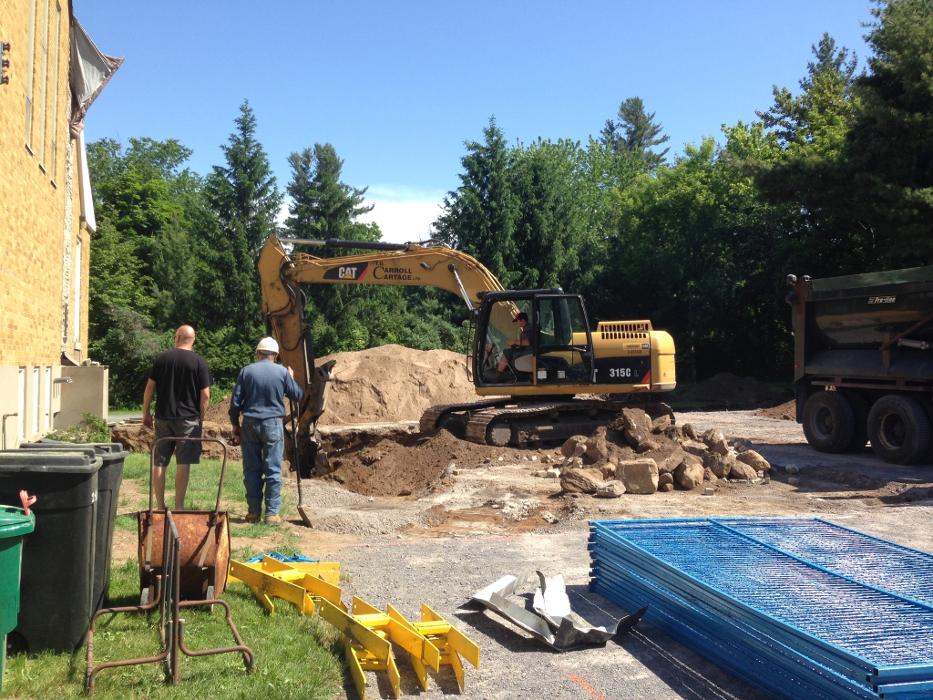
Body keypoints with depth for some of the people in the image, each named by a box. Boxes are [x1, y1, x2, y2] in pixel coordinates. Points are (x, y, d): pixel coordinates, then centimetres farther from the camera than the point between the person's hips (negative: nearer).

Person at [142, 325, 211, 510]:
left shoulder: (162, 358, 4)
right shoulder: (199, 362, -3)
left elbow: (150, 387, 4)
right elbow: (205, 394, -7)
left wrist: (146, 413, 12)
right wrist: (201, 418, 4)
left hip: (163, 417, 2)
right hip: (188, 418, -2)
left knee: (159, 463, 10)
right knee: (183, 464, 2)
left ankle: (160, 507, 14)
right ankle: (178, 507, 3)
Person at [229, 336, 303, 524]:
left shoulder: (246, 371, 0)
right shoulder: (282, 372, -3)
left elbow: (236, 401, 1)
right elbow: (297, 396, 8)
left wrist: (235, 423, 12)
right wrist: (292, 378, 24)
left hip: (250, 424, 2)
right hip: (273, 424, -1)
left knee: (251, 470, 8)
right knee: (273, 470, 2)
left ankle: (254, 512, 12)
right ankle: (272, 513, 1)